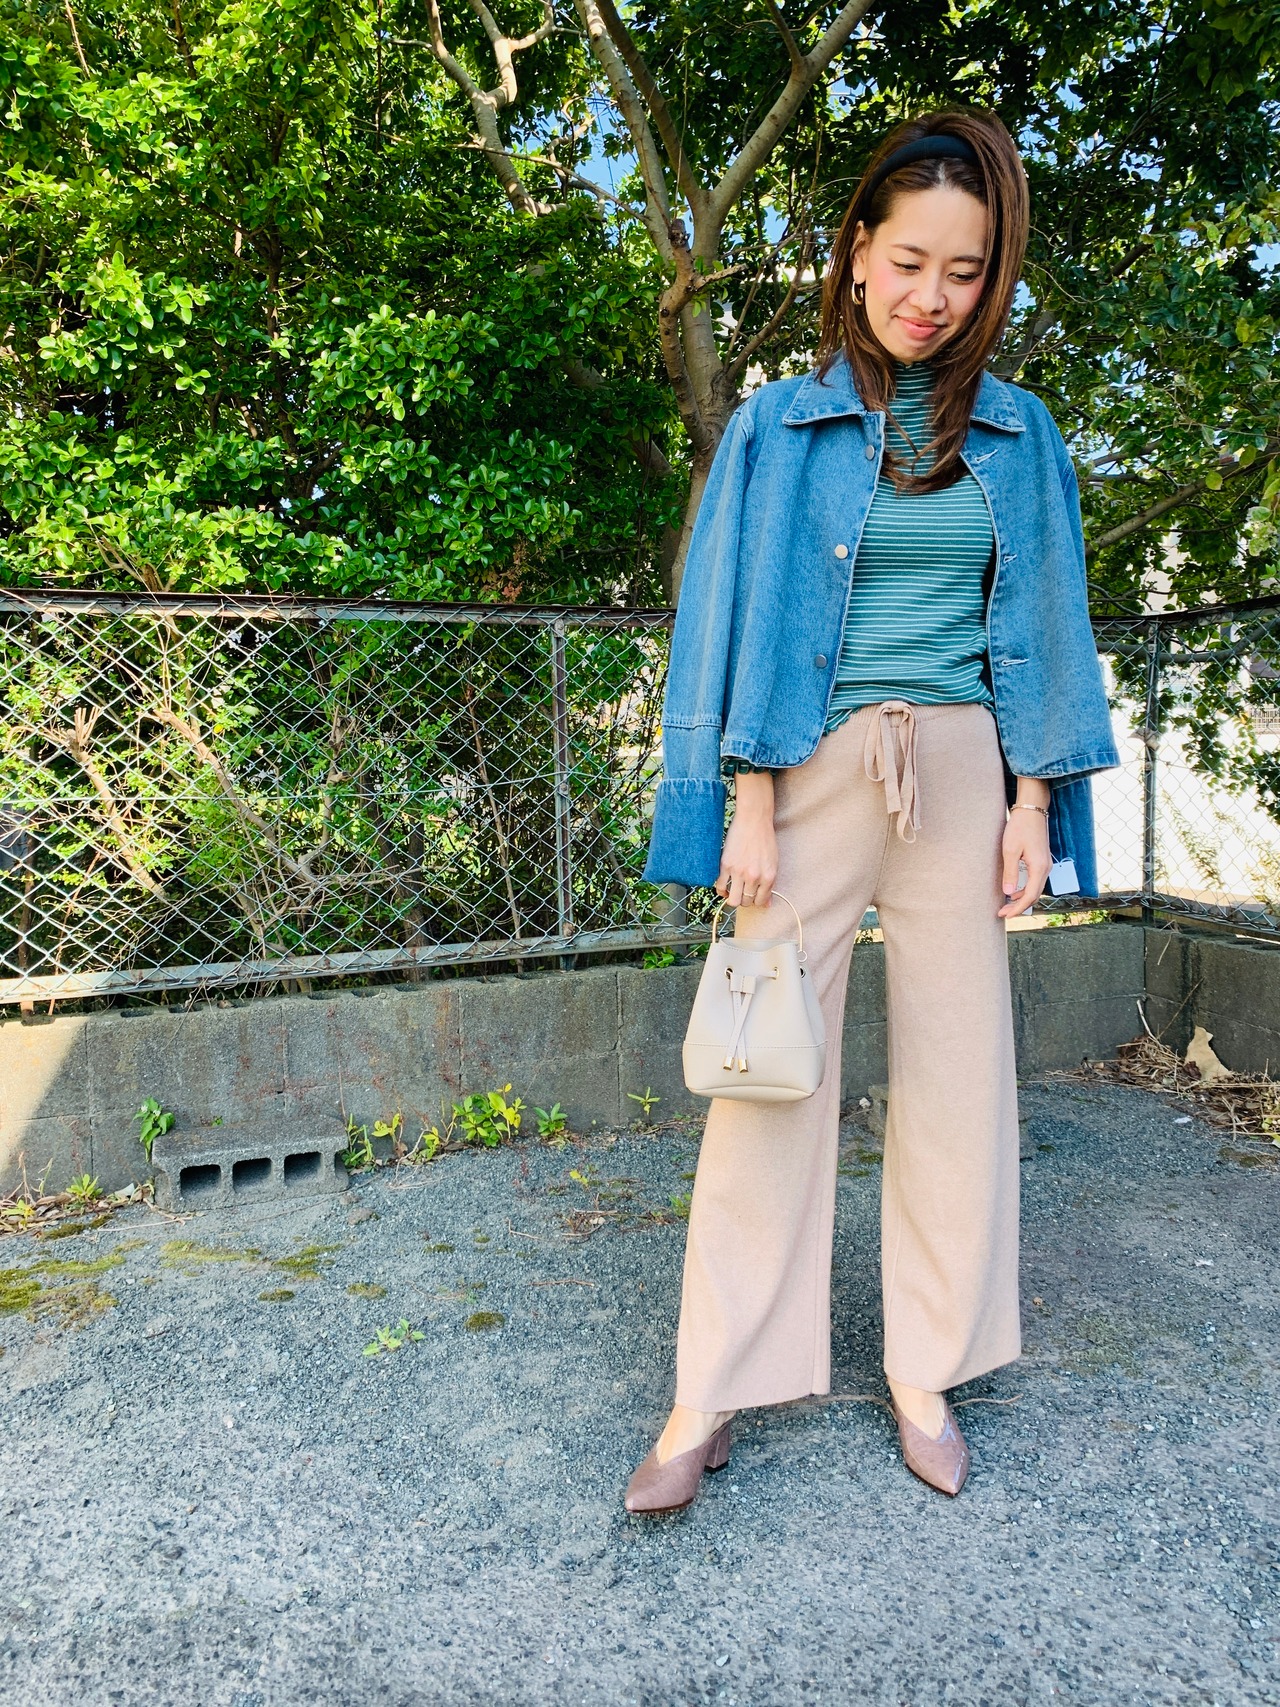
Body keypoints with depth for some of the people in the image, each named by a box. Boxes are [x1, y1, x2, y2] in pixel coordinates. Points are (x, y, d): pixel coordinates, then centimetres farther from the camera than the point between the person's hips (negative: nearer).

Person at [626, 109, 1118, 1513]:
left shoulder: (1018, 436, 10)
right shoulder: (777, 428, 4)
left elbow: (1042, 625, 11)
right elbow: (738, 620, 0)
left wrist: (1034, 800, 2)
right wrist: (750, 803, -8)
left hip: (962, 776, 3)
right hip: (816, 769, -2)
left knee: (955, 1070, 5)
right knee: (771, 1068, -2)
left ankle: (927, 1375, 22)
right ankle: (713, 1397, 9)